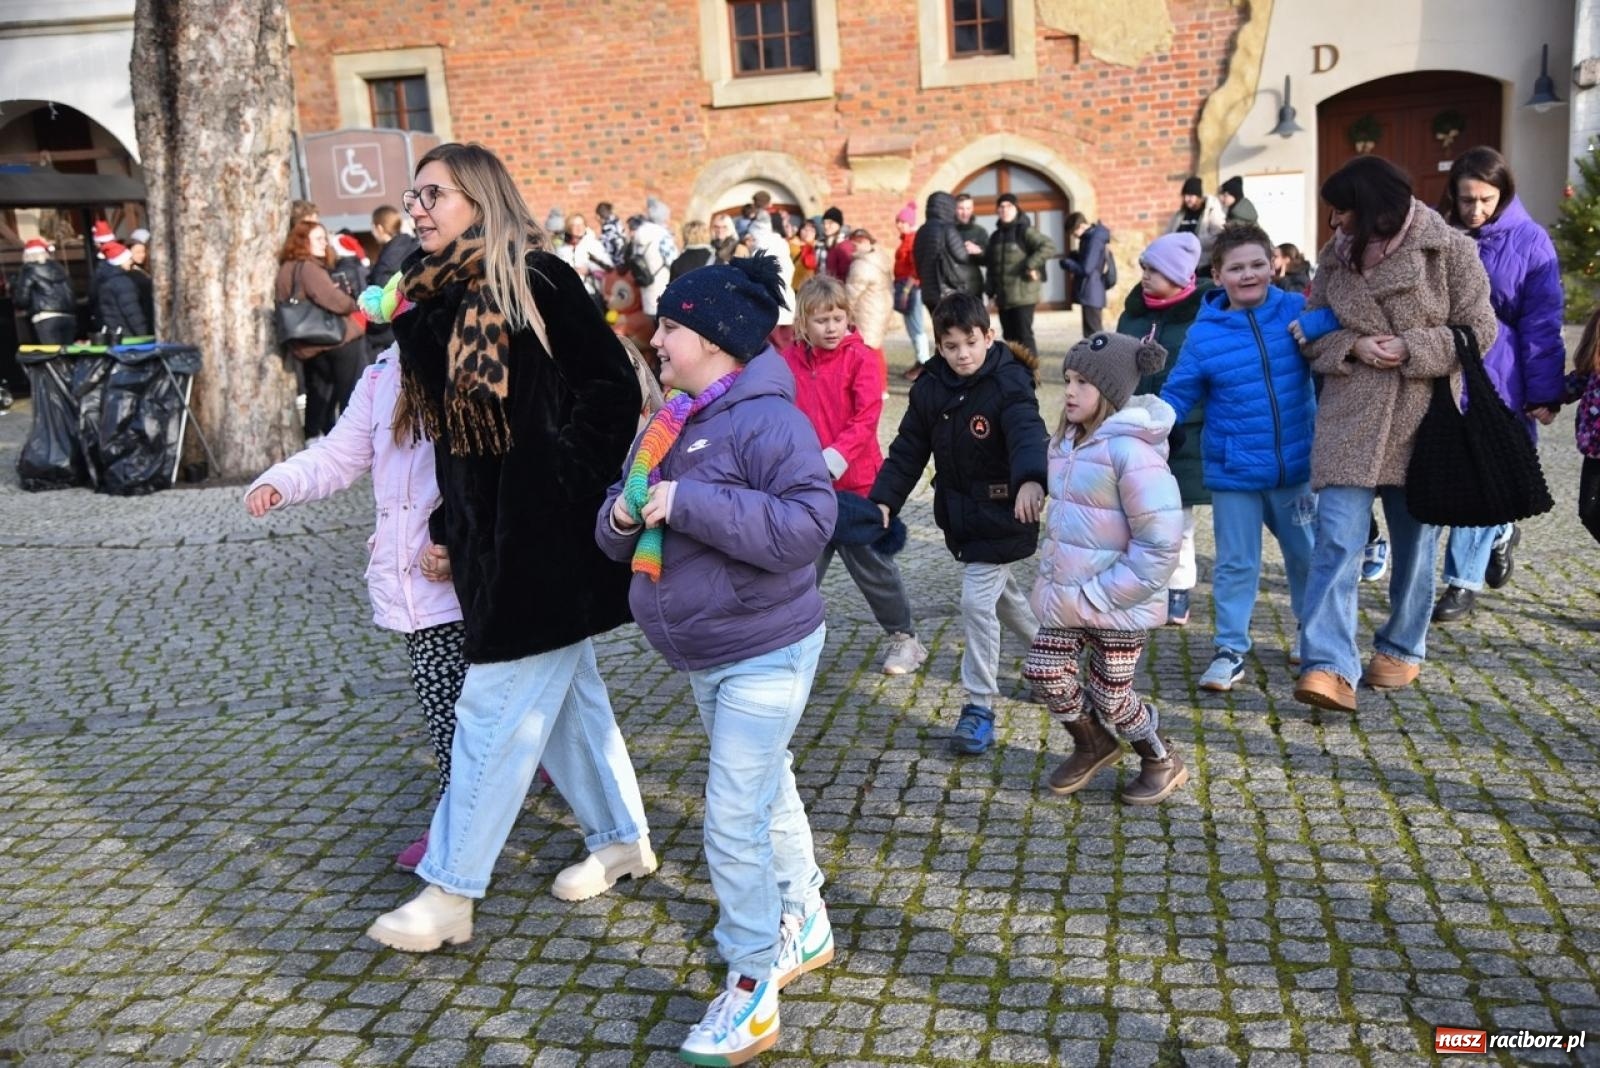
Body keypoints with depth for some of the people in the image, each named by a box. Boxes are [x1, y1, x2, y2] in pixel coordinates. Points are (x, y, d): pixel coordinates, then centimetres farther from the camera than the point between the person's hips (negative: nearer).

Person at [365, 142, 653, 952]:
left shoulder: (537, 282, -12)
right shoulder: (436, 300, 11)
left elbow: (614, 388, -13)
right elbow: (455, 432, 15)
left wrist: (574, 489, -13)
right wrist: (445, 530, 13)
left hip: (546, 535, -8)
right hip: (489, 535, 8)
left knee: (496, 709, 0)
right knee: (565, 692, 17)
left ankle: (450, 893, 13)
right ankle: (622, 839, 34)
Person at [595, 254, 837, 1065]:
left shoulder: (767, 419, -20)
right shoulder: (668, 423, 7)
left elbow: (806, 525, -32)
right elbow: (623, 532, 14)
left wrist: (690, 503, -31)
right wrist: (621, 517, -11)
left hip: (765, 654, -9)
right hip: (704, 657, 9)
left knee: (733, 827, -6)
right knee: (768, 793, 22)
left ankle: (752, 992, 12)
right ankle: (805, 926, 42)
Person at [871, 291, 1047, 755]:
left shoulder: (1009, 382, -18)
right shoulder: (930, 388, -1)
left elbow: (1027, 432, -36)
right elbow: (908, 449, 3)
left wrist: (1030, 480, -56)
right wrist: (883, 500, -10)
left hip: (1001, 517, -7)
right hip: (958, 515, 7)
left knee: (977, 603, -10)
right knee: (1002, 596, 22)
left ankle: (980, 707, 4)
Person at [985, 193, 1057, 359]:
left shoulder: (1025, 231, -7)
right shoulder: (995, 236, 15)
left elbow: (1049, 246, -18)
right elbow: (991, 266, 19)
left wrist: (1031, 265, -23)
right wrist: (991, 292, 12)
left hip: (1023, 295, -7)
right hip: (1003, 297, 7)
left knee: (1024, 336, -9)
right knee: (1009, 337, 12)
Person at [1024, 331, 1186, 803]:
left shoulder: (1132, 450, -22)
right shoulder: (1067, 441, 5)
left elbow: (1160, 543, -24)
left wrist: (1099, 595, -20)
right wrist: (1052, 577, 11)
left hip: (1119, 604, -8)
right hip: (1068, 597, 8)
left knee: (1110, 697, 5)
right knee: (1044, 670, 10)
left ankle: (1163, 763, 32)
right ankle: (1092, 746, 36)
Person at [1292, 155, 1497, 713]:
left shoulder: (1449, 250, -4)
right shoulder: (1336, 255, 5)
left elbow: (1479, 330, -3)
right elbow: (1313, 331, 10)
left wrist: (1411, 348, -15)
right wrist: (1353, 347, -10)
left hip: (1422, 419, -1)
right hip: (1350, 419, 1)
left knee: (1414, 540, 12)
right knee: (1337, 539, -11)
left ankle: (1402, 648, 30)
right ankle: (1329, 666, -13)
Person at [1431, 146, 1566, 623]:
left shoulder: (1528, 241, -4)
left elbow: (1541, 322, -4)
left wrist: (1544, 393, -6)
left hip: (1496, 380, -3)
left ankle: (1464, 581, 11)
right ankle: (1501, 533, 39)